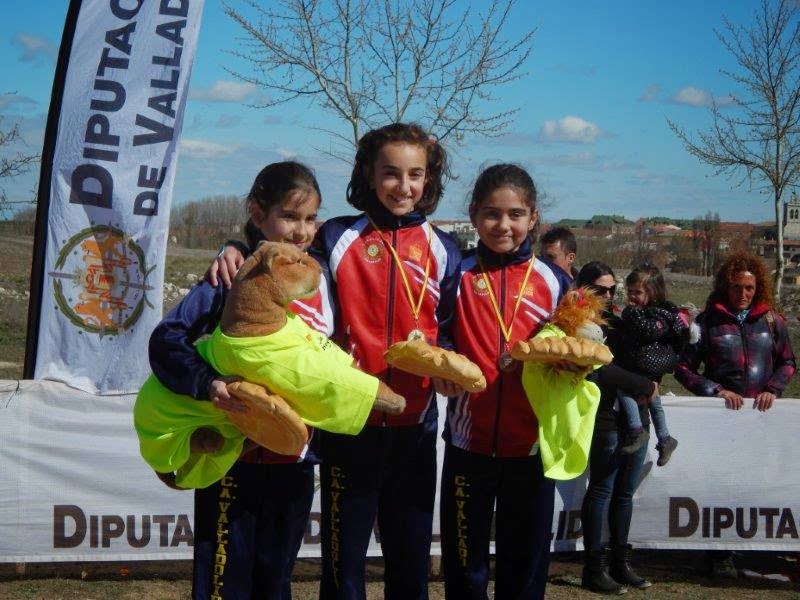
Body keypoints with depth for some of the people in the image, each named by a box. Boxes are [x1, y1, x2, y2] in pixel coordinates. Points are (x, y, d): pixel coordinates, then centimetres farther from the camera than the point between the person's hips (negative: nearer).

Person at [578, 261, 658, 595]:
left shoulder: (618, 323, 17)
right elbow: (598, 370, -17)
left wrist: (646, 387, 4)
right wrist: (644, 386, -11)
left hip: (635, 416, 7)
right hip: (606, 417, -7)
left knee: (625, 492, 10)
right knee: (601, 491, -4)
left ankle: (620, 563, 17)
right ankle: (594, 568, 2)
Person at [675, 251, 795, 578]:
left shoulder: (771, 320, 7)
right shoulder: (708, 321, 0)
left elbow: (788, 362, 15)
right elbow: (683, 367, 0)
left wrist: (773, 389, -3)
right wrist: (716, 390, -11)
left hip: (760, 415, 2)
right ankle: (720, 554, 9)